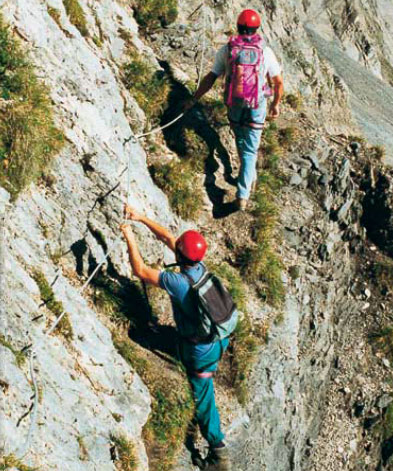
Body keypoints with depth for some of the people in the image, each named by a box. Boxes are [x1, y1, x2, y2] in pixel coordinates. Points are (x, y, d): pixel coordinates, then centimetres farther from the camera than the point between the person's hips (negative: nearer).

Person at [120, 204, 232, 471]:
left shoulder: (178, 283, -32)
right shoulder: (201, 266, -11)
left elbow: (140, 271, -23)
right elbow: (167, 238, -1)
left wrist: (130, 238, -16)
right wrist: (142, 218, 0)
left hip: (201, 351, -7)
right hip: (220, 338, 7)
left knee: (203, 398, 8)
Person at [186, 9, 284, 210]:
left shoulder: (226, 50, -7)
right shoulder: (266, 52, -6)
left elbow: (210, 78, -6)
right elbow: (279, 83, -1)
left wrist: (194, 99, 3)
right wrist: (276, 104, 15)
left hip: (234, 105, 1)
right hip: (257, 107, -1)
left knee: (242, 143, 27)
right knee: (250, 150, 4)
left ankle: (249, 177, 46)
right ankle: (242, 194, -4)